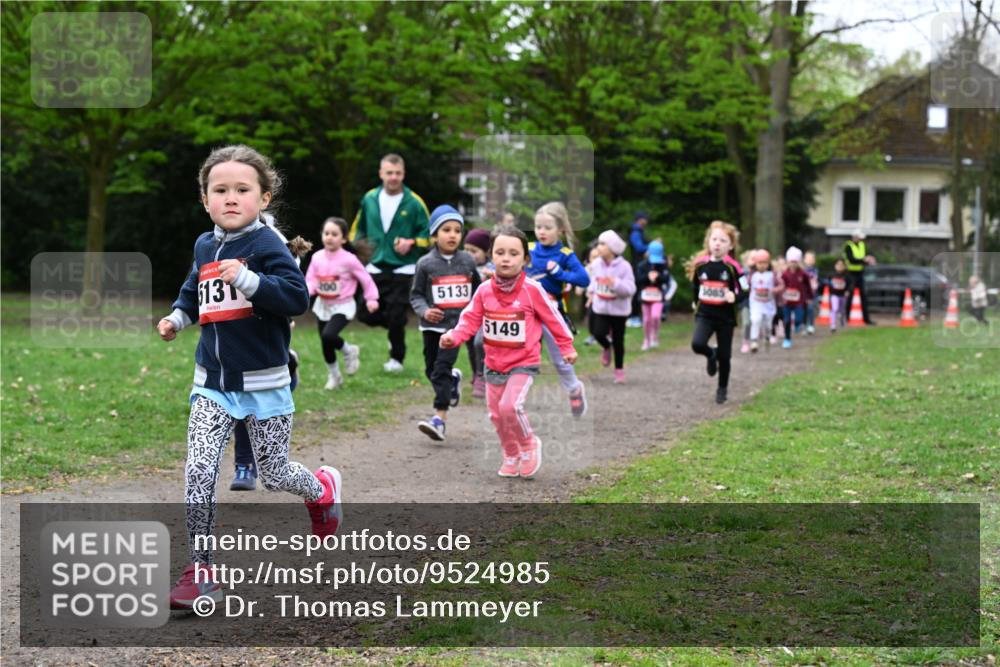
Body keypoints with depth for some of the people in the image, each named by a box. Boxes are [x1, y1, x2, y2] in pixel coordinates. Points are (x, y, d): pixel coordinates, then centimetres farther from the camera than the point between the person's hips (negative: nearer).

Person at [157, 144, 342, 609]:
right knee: (198, 475, -9)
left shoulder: (266, 245, -10)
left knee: (274, 475, 9)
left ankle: (323, 487, 44)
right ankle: (200, 572, -3)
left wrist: (247, 279, -30)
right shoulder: (205, 247, 7)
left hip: (264, 384, -4)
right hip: (212, 384, 4)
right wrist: (177, 318, 9)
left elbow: (297, 297, -22)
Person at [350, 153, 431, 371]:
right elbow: (357, 228, 20)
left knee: (396, 316, -8)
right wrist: (359, 243, 1)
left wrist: (411, 243, -16)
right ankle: (396, 330, 31)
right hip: (375, 268, 4)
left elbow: (429, 236, 1)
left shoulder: (414, 203, -4)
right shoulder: (369, 199, 5)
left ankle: (397, 357, 16)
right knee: (366, 315, 0)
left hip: (403, 269, -4)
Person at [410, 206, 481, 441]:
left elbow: (478, 289, 19)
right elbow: (416, 294, 1)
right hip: (433, 324, 1)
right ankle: (453, 380, 47)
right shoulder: (426, 264, -3)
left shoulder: (467, 261, 3)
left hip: (457, 323, -1)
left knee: (442, 367, -13)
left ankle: (440, 417, -15)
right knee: (431, 369, 12)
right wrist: (424, 311, -17)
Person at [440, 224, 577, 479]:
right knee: (497, 414, 11)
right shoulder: (484, 290, -6)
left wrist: (567, 347, 5)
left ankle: (529, 445, 2)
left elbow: (553, 318, -3)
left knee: (510, 406, -24)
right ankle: (511, 456, 33)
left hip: (524, 363, -5)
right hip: (494, 364, 5)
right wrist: (454, 336, -21)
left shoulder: (532, 290, -14)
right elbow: (471, 319, -1)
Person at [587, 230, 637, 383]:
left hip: (618, 309, -3)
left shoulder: (624, 267, -15)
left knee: (618, 340, 4)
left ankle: (619, 369, 21)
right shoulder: (598, 264, 0)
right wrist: (591, 290, 9)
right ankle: (606, 347, 19)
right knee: (599, 333, -17)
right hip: (601, 308, 3)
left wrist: (616, 283, -34)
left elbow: (630, 288, -20)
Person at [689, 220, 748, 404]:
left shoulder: (733, 267, -11)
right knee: (697, 344, -23)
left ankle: (723, 388, 29)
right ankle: (711, 355, 13)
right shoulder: (700, 265, -2)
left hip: (726, 317, -2)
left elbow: (744, 293, -9)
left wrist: (734, 297, -28)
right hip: (704, 315, 2)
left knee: (724, 356, 7)